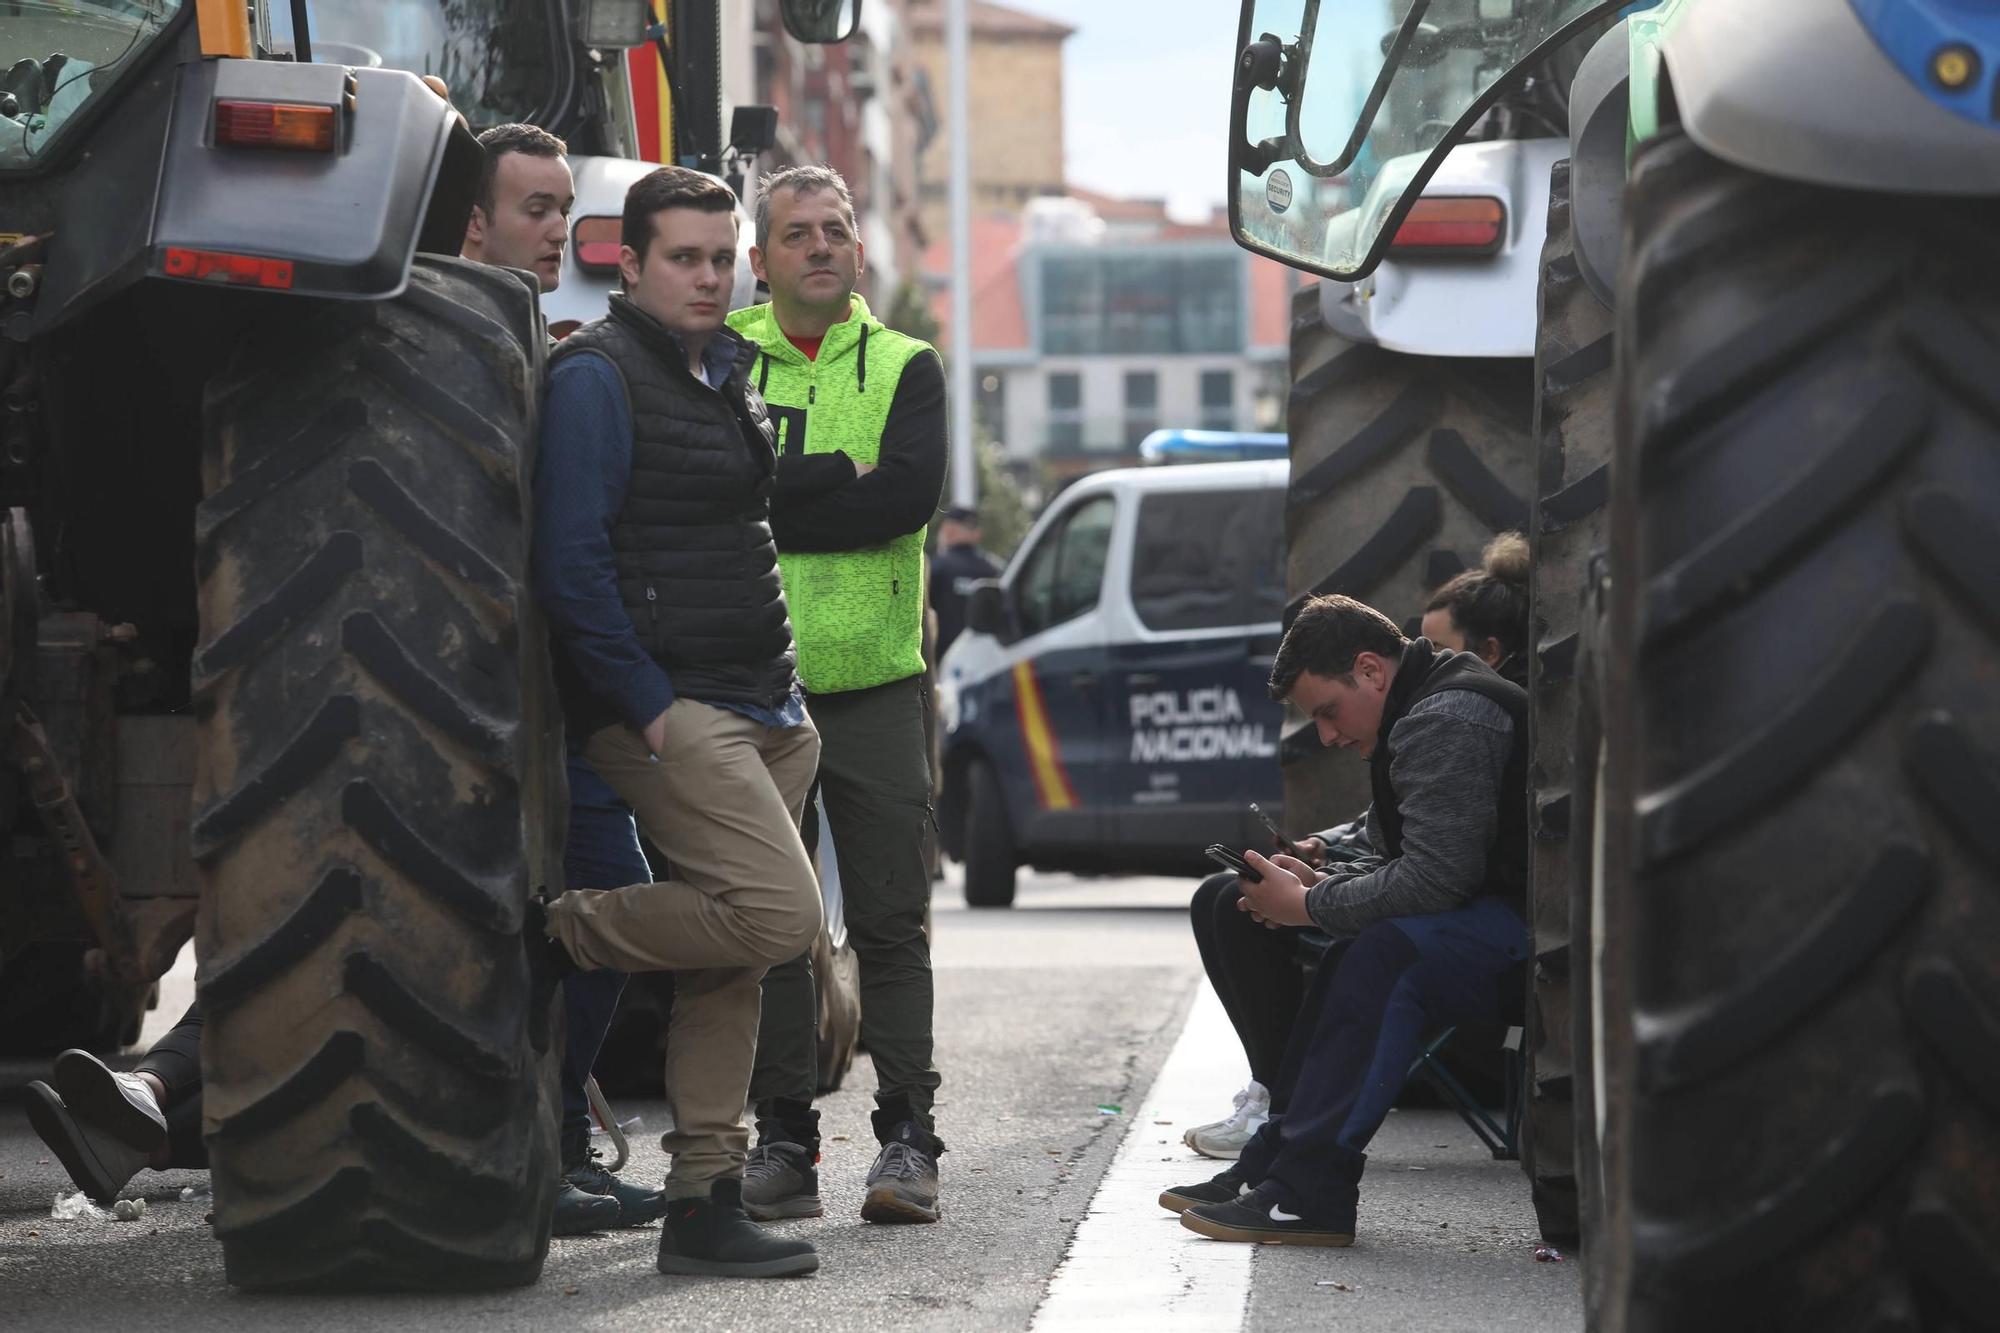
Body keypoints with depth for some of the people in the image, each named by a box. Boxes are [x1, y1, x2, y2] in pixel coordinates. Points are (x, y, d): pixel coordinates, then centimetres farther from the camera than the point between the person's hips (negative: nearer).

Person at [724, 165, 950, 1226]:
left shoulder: (905, 366, 7)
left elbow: (912, 494, -12)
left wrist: (769, 501, -12)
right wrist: (843, 478, -15)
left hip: (875, 684, -1)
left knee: (890, 921, 0)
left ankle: (906, 1139, 4)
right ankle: (782, 1142, 10)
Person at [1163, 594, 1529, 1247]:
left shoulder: (1444, 723, -17)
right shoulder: (1424, 715, 18)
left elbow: (1432, 880, -26)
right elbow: (1394, 861, 23)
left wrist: (1308, 906, -14)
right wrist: (1319, 885, 3)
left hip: (1534, 928, -12)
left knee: (1383, 953, -29)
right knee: (1345, 961, 17)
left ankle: (1309, 1191, -27)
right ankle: (1273, 1161, 14)